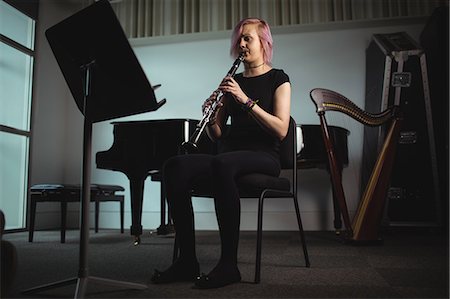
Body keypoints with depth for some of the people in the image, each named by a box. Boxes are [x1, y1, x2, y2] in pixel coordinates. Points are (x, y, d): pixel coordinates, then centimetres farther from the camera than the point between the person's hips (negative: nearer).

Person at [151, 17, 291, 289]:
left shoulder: (278, 79, 6)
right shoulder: (232, 81, 19)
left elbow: (281, 130, -9)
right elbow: (217, 135, 17)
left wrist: (246, 100, -16)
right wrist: (211, 116, -6)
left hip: (263, 157, -5)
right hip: (229, 155, 5)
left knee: (222, 164, -40)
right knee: (175, 167, -24)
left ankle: (229, 264, -30)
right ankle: (187, 261, -20)